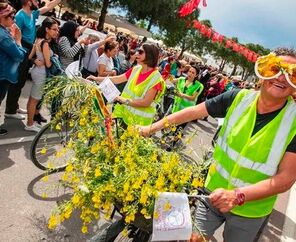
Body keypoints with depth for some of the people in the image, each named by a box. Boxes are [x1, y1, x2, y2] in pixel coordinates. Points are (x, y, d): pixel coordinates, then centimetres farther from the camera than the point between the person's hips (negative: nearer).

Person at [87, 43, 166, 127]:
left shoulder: (155, 78, -18)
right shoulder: (136, 69, 2)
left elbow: (146, 102, -21)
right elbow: (118, 79, 5)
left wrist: (126, 101, -27)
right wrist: (96, 78, 1)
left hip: (139, 119, -5)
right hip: (125, 111, 6)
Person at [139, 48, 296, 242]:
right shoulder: (239, 98, -12)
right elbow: (194, 112, -5)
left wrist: (237, 195, -32)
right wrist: (152, 128, -2)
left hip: (249, 212, -1)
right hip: (215, 193, 1)